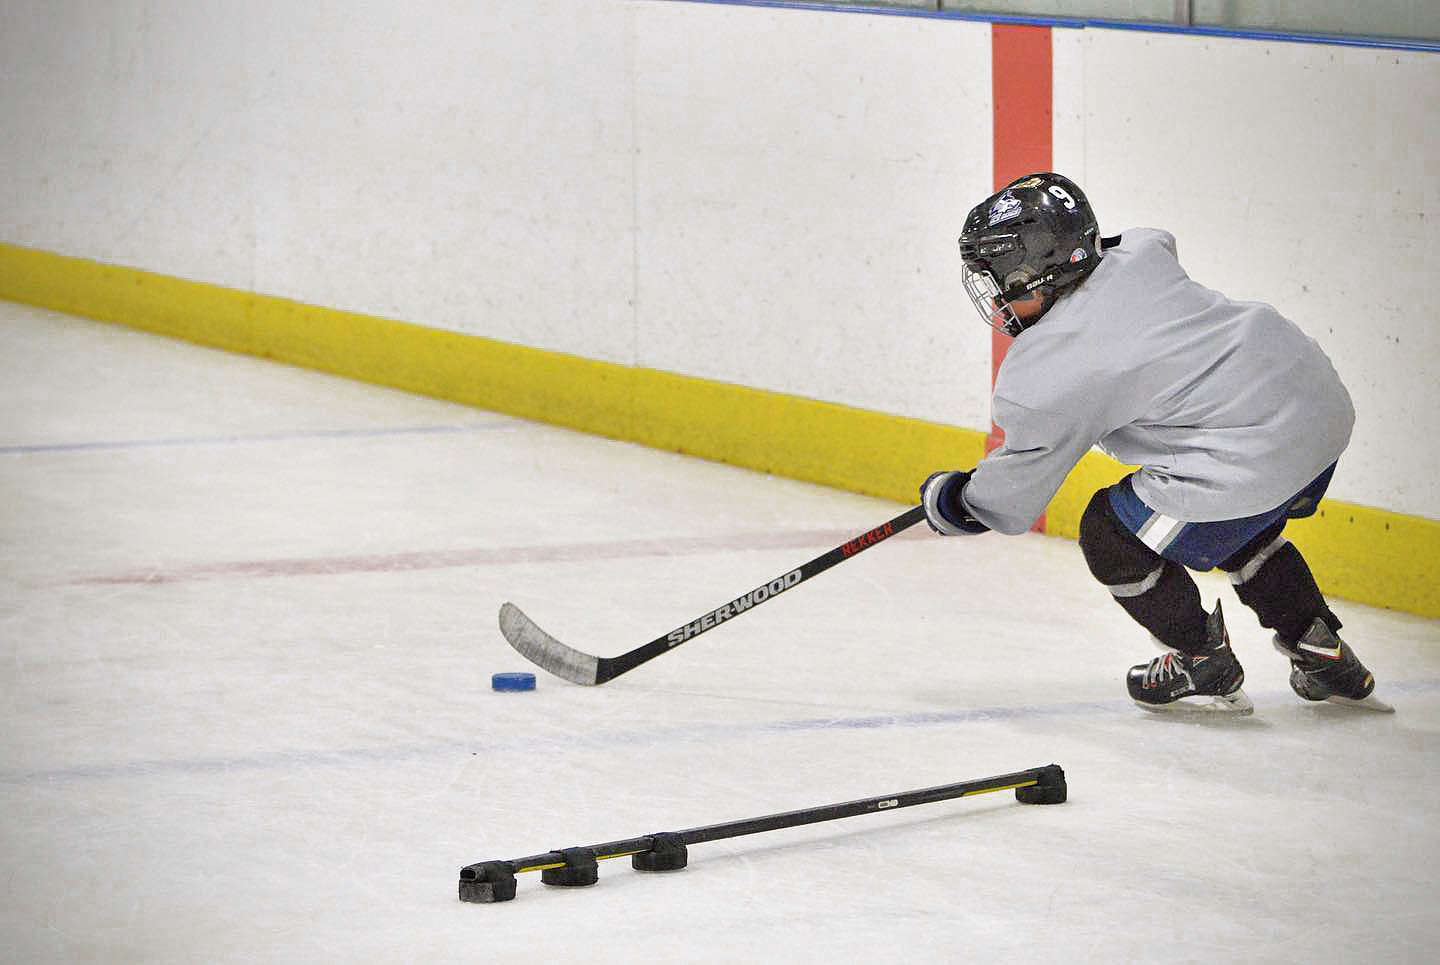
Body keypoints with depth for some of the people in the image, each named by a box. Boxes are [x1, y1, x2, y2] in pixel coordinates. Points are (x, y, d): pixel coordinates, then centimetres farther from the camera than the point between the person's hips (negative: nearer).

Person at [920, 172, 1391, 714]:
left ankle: (1205, 668, 22)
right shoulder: (1138, 254, 7)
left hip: (1254, 456, -9)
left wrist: (949, 502, 23)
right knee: (1240, 531, 34)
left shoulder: (1044, 374, -11)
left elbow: (1010, 503, 1)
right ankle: (1325, 659, 35)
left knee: (1112, 536, 10)